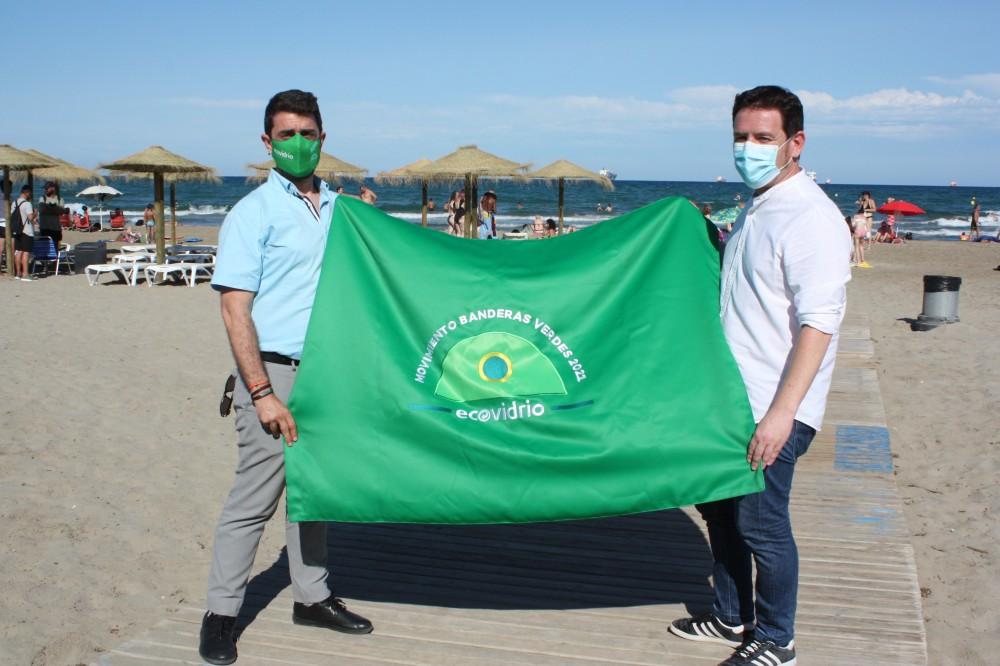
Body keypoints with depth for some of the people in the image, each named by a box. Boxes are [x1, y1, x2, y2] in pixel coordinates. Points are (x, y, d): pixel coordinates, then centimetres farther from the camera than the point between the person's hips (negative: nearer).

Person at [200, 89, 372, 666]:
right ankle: (221, 615, 12)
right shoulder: (254, 213, -7)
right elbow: (235, 310, -12)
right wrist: (262, 393, -17)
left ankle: (312, 596, 29)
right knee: (255, 498, -2)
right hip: (275, 373, -6)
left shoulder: (339, 207, 11)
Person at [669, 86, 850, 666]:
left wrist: (781, 413, -27)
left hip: (772, 409, -9)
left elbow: (818, 322, -23)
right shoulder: (755, 211, 12)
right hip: (730, 398, 9)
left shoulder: (811, 217, -17)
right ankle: (732, 619, 34)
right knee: (720, 508, 17)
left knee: (761, 522, 0)